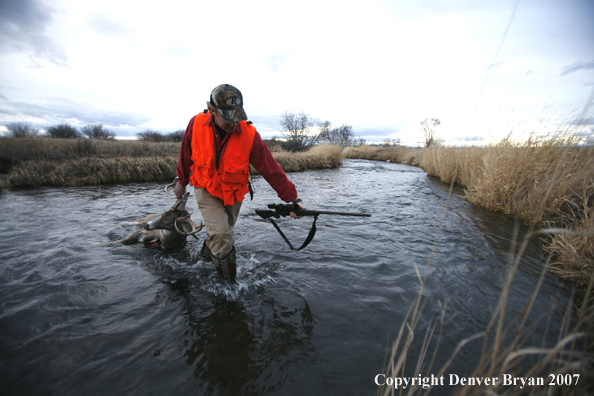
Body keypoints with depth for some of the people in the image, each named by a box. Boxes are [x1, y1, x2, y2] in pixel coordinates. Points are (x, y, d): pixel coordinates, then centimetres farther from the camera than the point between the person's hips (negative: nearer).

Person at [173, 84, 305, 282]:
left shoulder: (250, 135, -24)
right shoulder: (196, 124, -18)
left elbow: (271, 169, -23)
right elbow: (186, 156, 0)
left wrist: (292, 198, -27)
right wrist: (182, 181, 14)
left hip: (233, 194, 1)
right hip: (206, 189, 0)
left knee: (223, 234, 17)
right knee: (220, 234, -16)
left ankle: (207, 253, 52)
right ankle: (229, 283, 6)